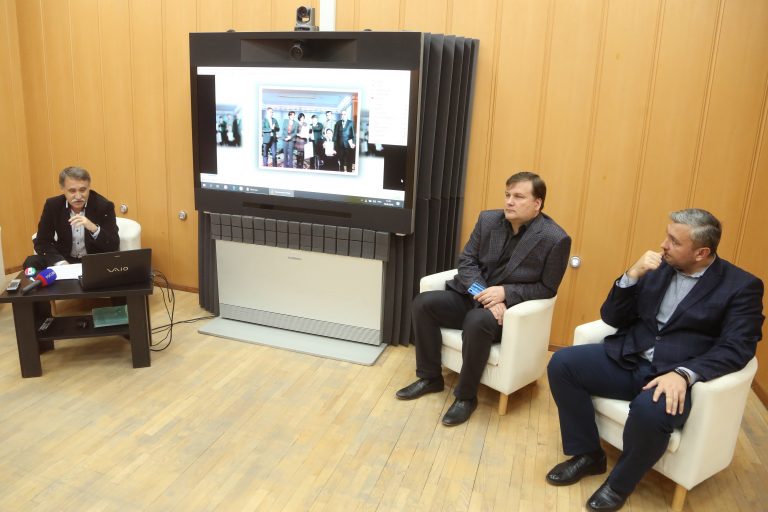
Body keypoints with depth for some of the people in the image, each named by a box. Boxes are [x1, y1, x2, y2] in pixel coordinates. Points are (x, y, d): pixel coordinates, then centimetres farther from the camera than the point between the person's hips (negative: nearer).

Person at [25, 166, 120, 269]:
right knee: (31, 263, -21)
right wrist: (60, 263, -22)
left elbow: (114, 247, -18)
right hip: (64, 259, 3)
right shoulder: (52, 205, -5)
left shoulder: (104, 206, -14)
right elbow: (41, 242, -3)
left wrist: (94, 229, -36)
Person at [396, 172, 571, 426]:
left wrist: (505, 293, -21)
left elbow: (547, 288, -8)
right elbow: (466, 260, 2)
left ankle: (466, 396, -15)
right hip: (473, 296, 6)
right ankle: (430, 377, 1)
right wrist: (483, 293, -16)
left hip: (512, 307, -5)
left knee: (477, 321, -37)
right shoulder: (488, 219, 2)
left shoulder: (555, 239, -12)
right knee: (423, 302, -14)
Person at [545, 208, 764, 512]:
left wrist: (683, 374, -28)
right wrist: (632, 275, -9)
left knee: (651, 409, -37)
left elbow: (736, 348, -12)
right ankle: (588, 454, 3)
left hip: (675, 375, -5)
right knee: (562, 363, -15)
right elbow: (612, 318, 8)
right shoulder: (657, 268, 9)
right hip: (629, 360, 5)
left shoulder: (741, 286, -2)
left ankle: (620, 483, -5)